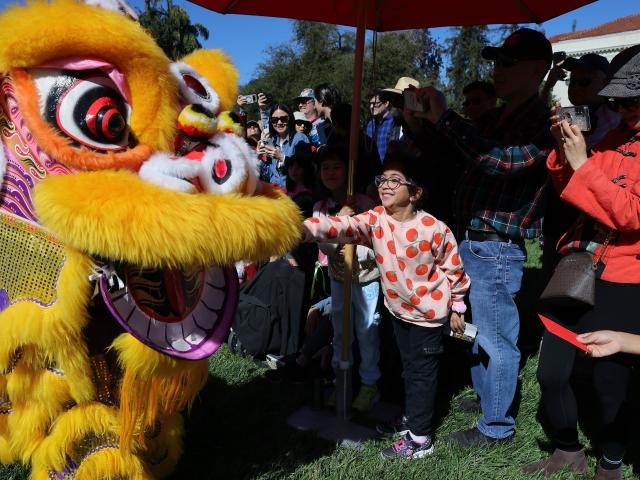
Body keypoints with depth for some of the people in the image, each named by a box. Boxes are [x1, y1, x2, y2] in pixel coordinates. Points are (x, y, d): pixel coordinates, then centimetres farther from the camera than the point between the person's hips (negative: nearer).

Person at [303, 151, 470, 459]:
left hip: (428, 310, -5)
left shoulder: (433, 228, -23)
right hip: (398, 307, 5)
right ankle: (413, 416, 42)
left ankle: (420, 439, 17)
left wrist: (457, 307, -3)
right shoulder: (375, 220, -13)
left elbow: (453, 267, -11)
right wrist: (306, 228, -47)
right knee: (409, 367, 22)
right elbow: (342, 227, -30)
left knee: (422, 371, 4)